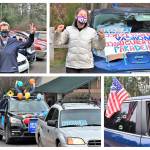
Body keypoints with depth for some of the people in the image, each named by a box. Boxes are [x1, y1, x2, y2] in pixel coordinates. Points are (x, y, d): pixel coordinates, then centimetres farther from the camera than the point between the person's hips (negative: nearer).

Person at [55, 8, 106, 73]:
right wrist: (58, 32, -11)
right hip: (71, 65, 0)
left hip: (86, 65, 0)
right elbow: (60, 41, 5)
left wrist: (101, 38, -13)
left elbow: (98, 46, 4)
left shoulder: (92, 31, 3)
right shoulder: (69, 29, 4)